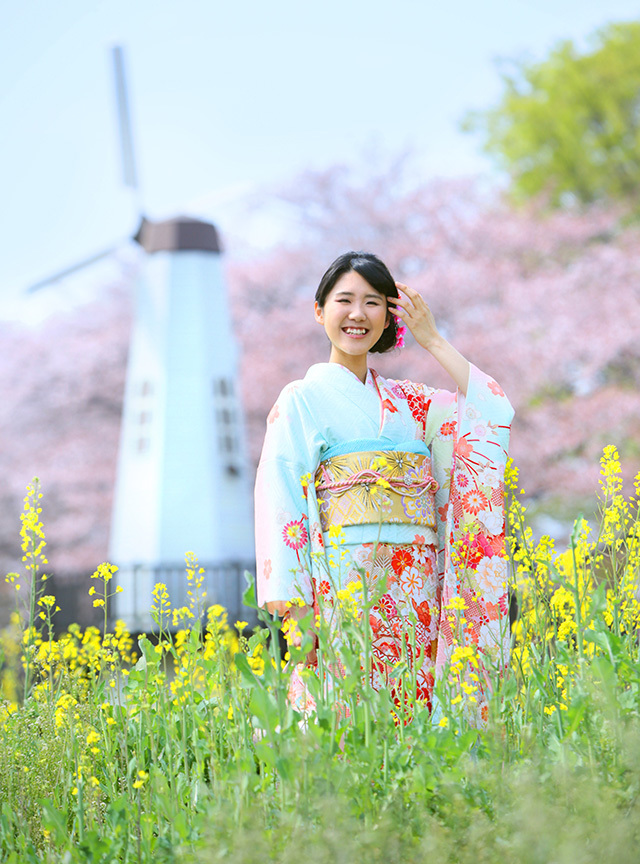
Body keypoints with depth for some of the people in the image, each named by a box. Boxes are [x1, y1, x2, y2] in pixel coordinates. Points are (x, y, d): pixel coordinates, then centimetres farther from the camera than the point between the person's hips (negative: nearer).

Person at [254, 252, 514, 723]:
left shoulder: (409, 401, 18)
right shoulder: (303, 398, 6)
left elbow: (497, 414, 7)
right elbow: (279, 494, -1)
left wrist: (432, 339, 9)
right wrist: (289, 595, -12)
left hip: (417, 579, 4)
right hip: (346, 574, -4)